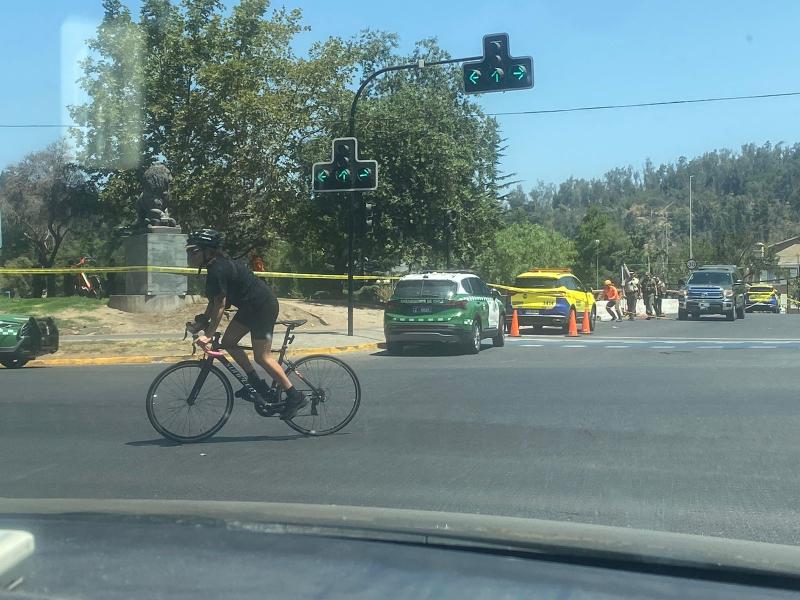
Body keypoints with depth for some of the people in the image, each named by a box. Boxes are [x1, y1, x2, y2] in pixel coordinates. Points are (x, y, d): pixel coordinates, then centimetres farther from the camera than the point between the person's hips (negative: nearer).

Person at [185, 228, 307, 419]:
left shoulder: (218, 270, -23)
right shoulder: (216, 266, 7)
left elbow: (219, 305, -22)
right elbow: (214, 301, 12)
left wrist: (208, 335, -18)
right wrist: (202, 321, 3)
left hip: (263, 306, -10)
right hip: (250, 306, 10)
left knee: (262, 357, -6)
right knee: (228, 342, 10)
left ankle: (295, 397, 3)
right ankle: (257, 384, 20)